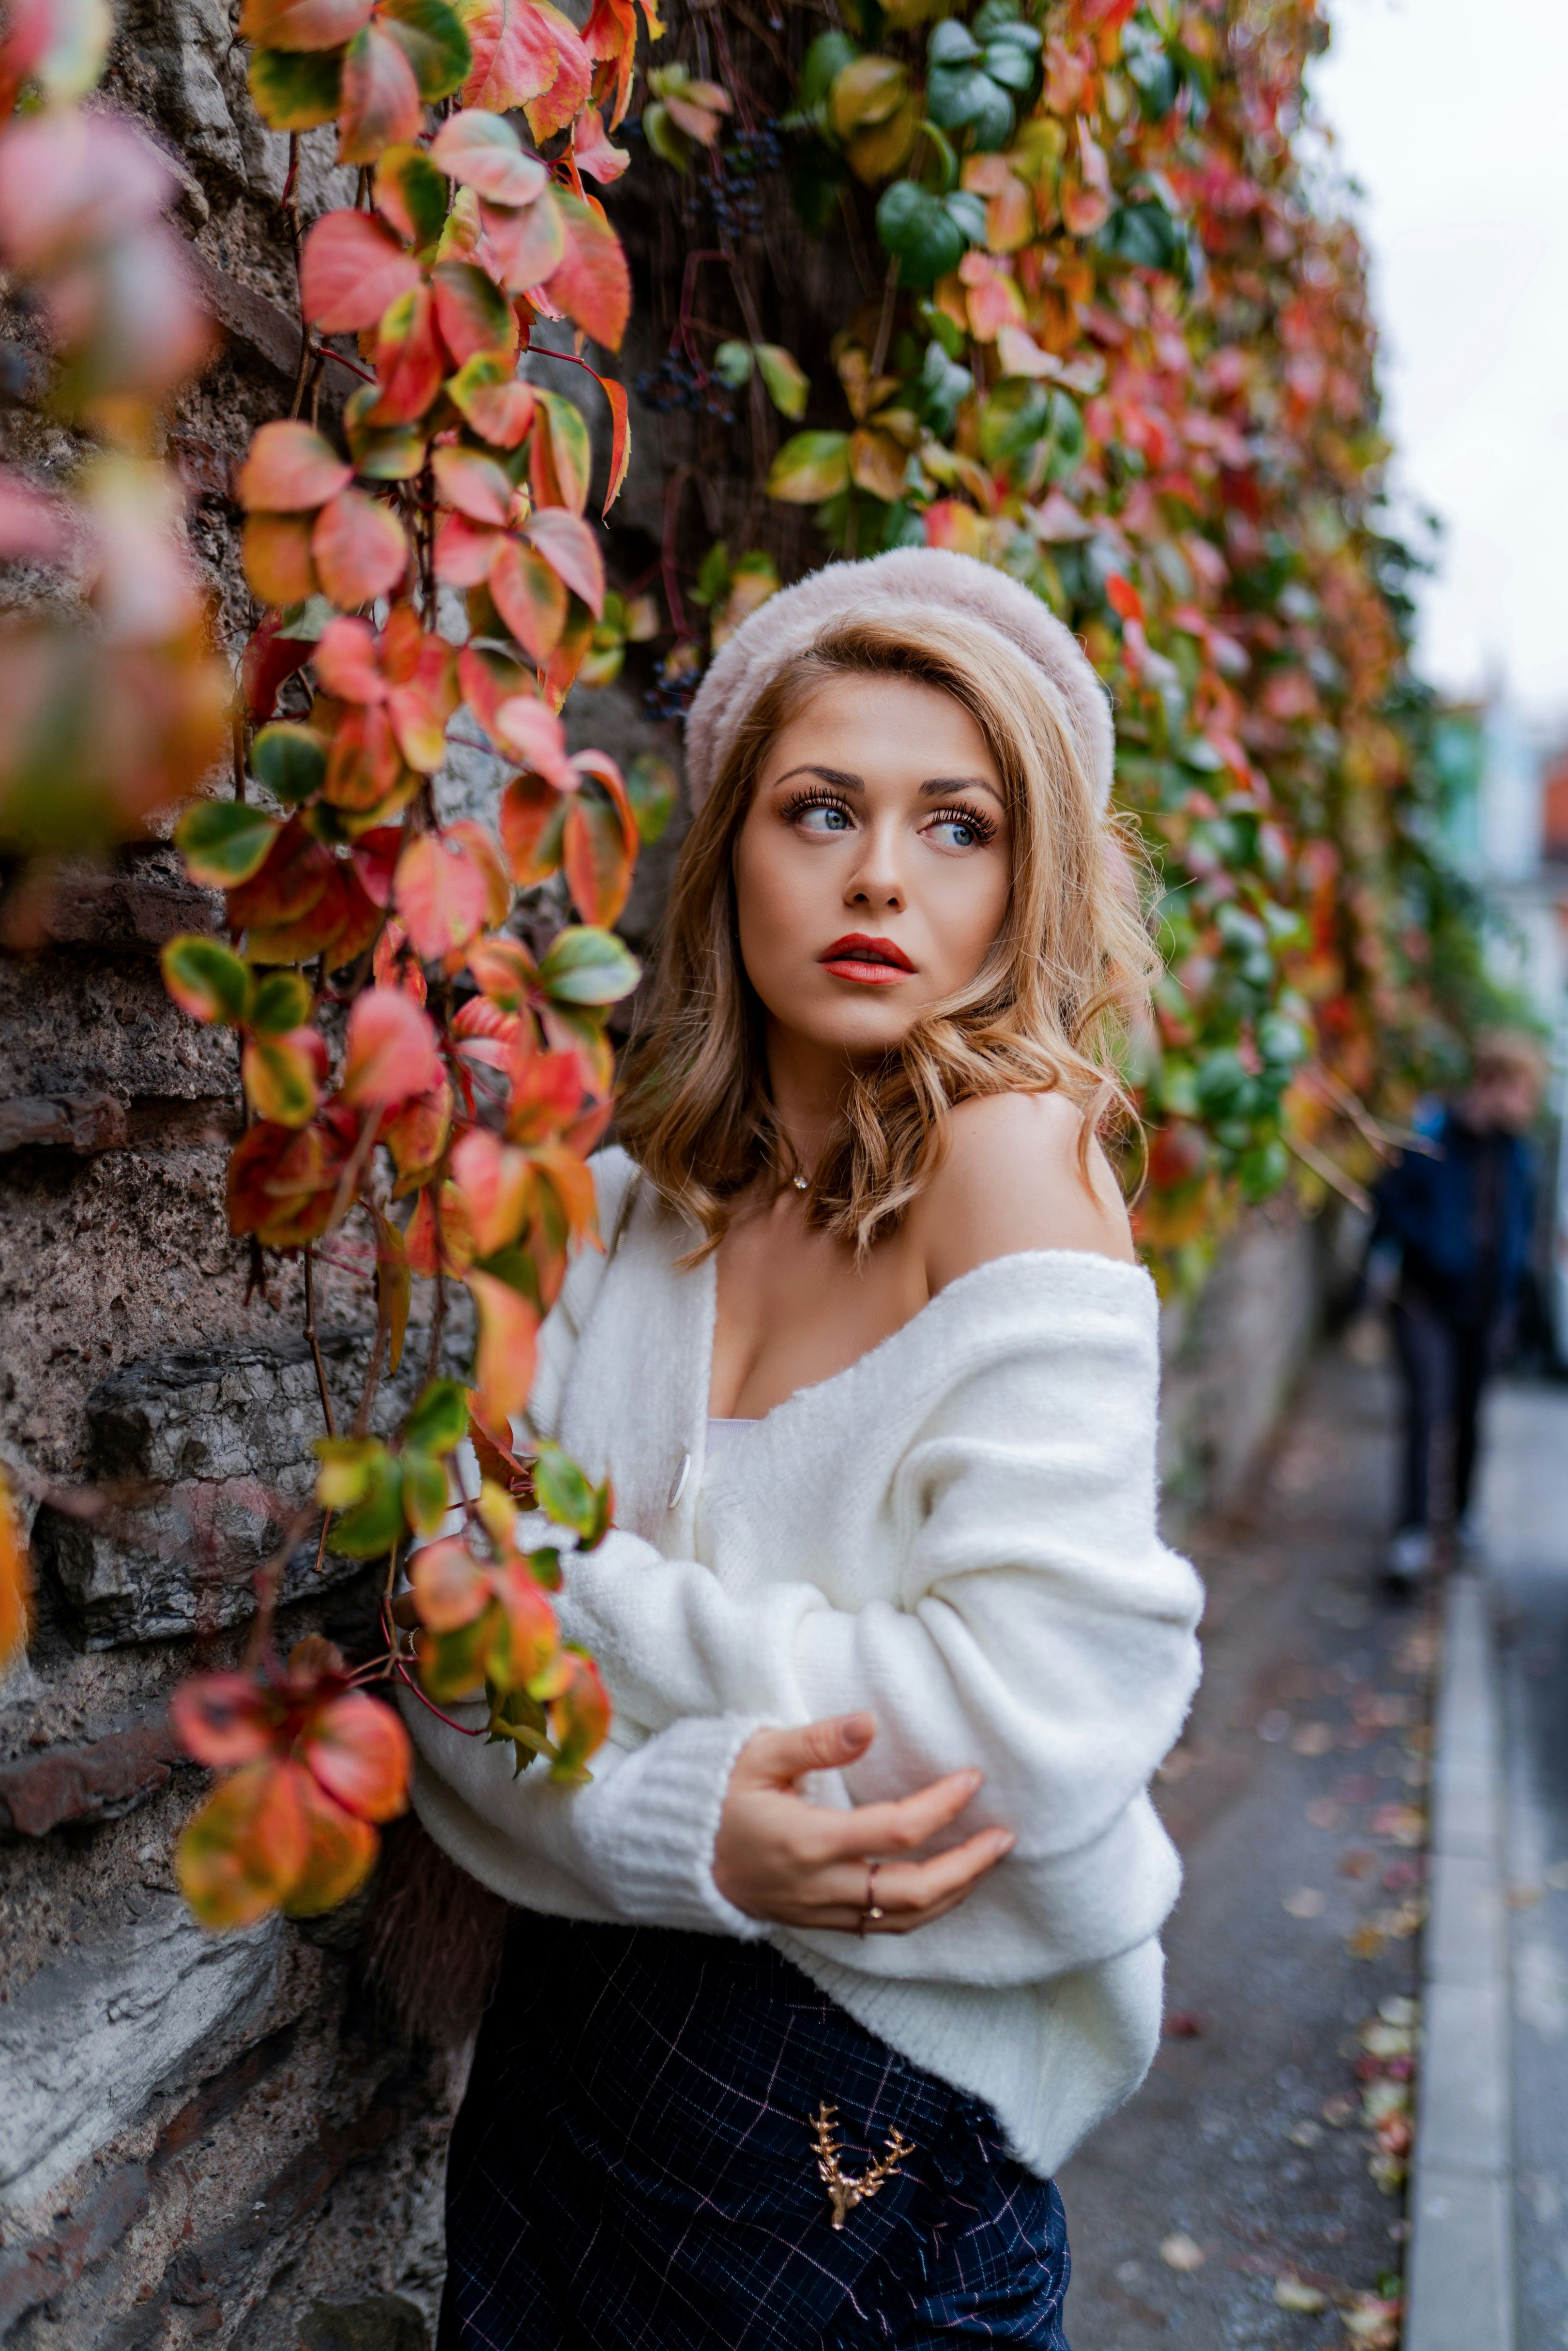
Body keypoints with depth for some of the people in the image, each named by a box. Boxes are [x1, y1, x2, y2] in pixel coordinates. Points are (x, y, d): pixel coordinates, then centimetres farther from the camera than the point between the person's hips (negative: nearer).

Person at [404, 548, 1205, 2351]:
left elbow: (1037, 1718, -24)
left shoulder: (1015, 1150, -16)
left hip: (873, 2118, -4)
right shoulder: (616, 1213, -1)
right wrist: (672, 1824, -23)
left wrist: (576, 1585, -15)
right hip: (564, 2051, 5)